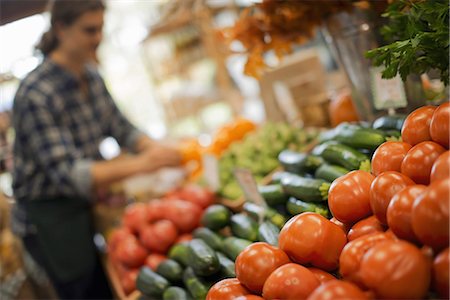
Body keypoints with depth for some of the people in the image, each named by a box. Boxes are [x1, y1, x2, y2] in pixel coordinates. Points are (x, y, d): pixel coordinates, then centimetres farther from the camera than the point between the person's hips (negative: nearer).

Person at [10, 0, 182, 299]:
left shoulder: (92, 76, -1)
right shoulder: (36, 94, -24)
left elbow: (121, 128, 5)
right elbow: (66, 173, -29)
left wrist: (157, 149, -15)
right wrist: (141, 164, -37)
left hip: (87, 204, 7)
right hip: (49, 216, -7)